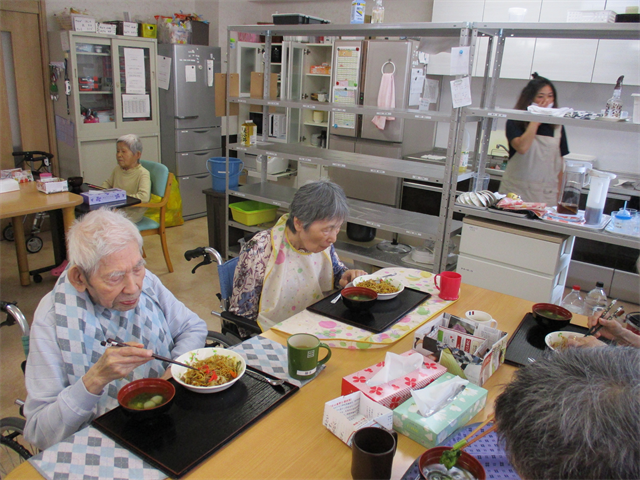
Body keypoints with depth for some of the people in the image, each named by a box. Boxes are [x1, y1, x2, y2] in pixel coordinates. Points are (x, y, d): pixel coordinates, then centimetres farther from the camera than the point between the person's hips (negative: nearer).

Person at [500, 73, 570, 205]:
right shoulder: (515, 122, -1)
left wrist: (559, 194, 9)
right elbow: (522, 147, -20)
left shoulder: (557, 126, 9)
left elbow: (559, 162, 12)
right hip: (516, 190, -3)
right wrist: (536, 120, -12)